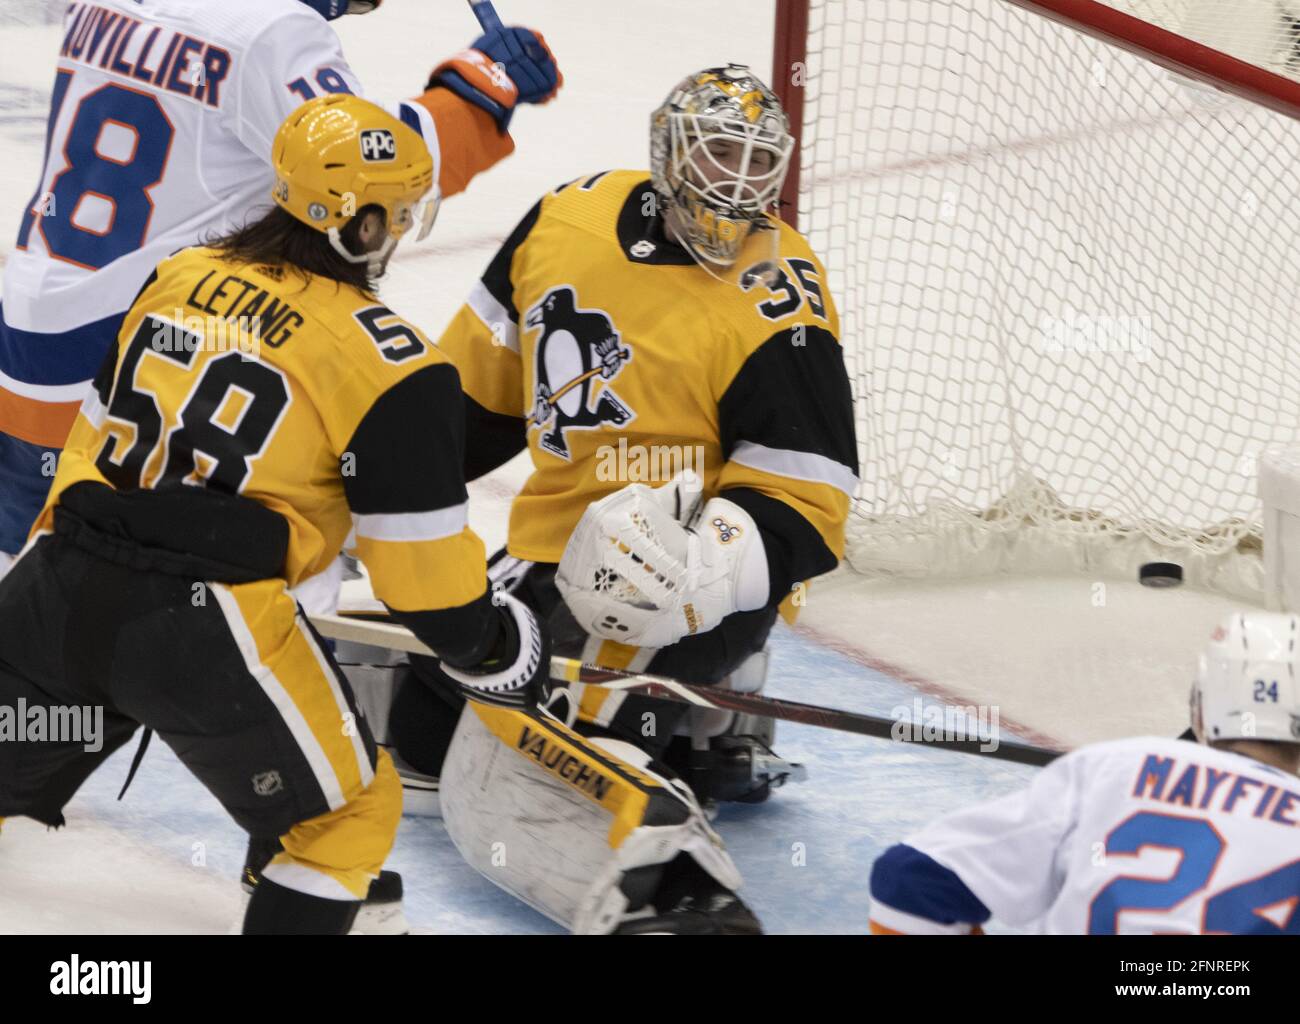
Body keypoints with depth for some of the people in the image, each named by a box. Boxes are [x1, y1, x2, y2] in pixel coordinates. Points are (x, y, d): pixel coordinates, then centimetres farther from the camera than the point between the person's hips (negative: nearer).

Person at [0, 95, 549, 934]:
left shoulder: (179, 276, 12)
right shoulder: (390, 365, -6)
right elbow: (423, 566, -3)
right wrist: (496, 651, 14)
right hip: (206, 622, -6)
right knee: (349, 815, 13)